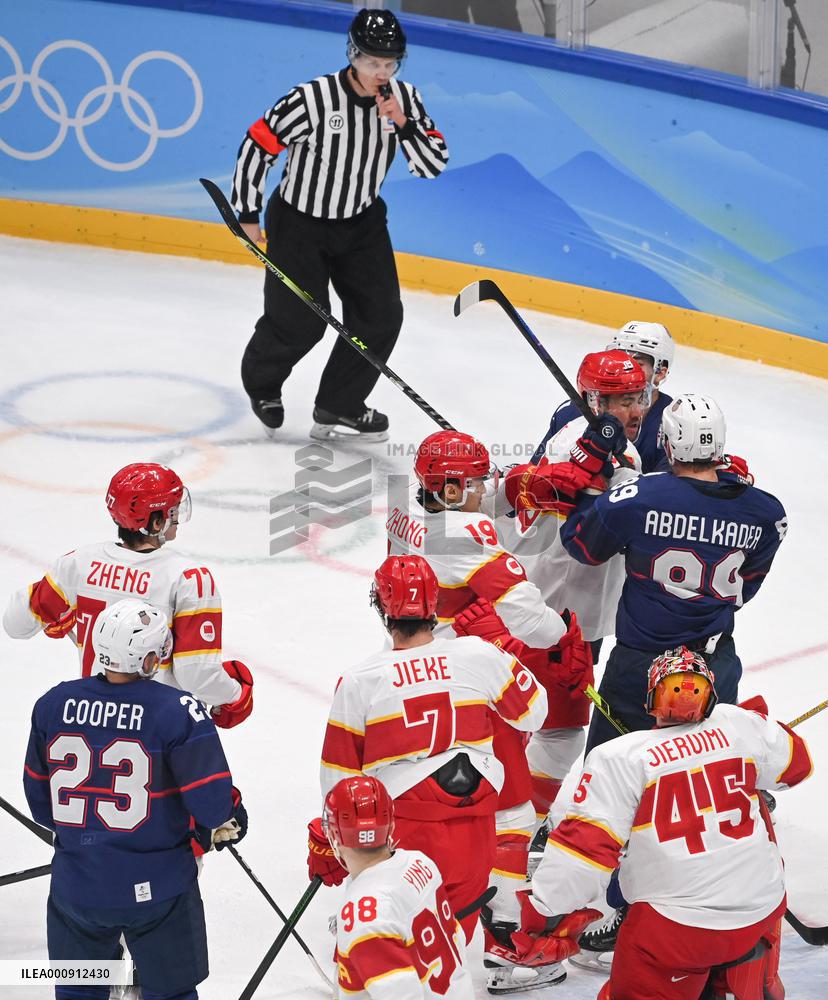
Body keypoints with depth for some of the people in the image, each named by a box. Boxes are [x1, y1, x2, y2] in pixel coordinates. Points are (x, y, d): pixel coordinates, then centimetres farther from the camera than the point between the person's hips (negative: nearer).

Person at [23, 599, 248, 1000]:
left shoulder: (52, 704, -5)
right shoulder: (179, 712, -18)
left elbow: (39, 795, 7)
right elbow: (213, 803, -15)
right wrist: (229, 825, 8)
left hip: (76, 887, 4)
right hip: (156, 888, -3)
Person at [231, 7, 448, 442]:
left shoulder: (404, 99, -10)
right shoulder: (313, 99, -26)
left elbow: (434, 164, -9)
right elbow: (257, 145, -16)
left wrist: (403, 125, -26)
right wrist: (248, 214, -10)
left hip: (362, 222, 5)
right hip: (299, 221, -5)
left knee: (381, 315, -4)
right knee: (299, 322, -3)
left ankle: (338, 407, 11)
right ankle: (261, 382, 31)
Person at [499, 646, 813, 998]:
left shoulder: (618, 758, -10)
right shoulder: (743, 726, 0)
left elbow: (588, 843, -14)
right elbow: (795, 764, 18)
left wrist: (542, 915, -10)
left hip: (675, 925, -4)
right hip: (763, 912, 4)